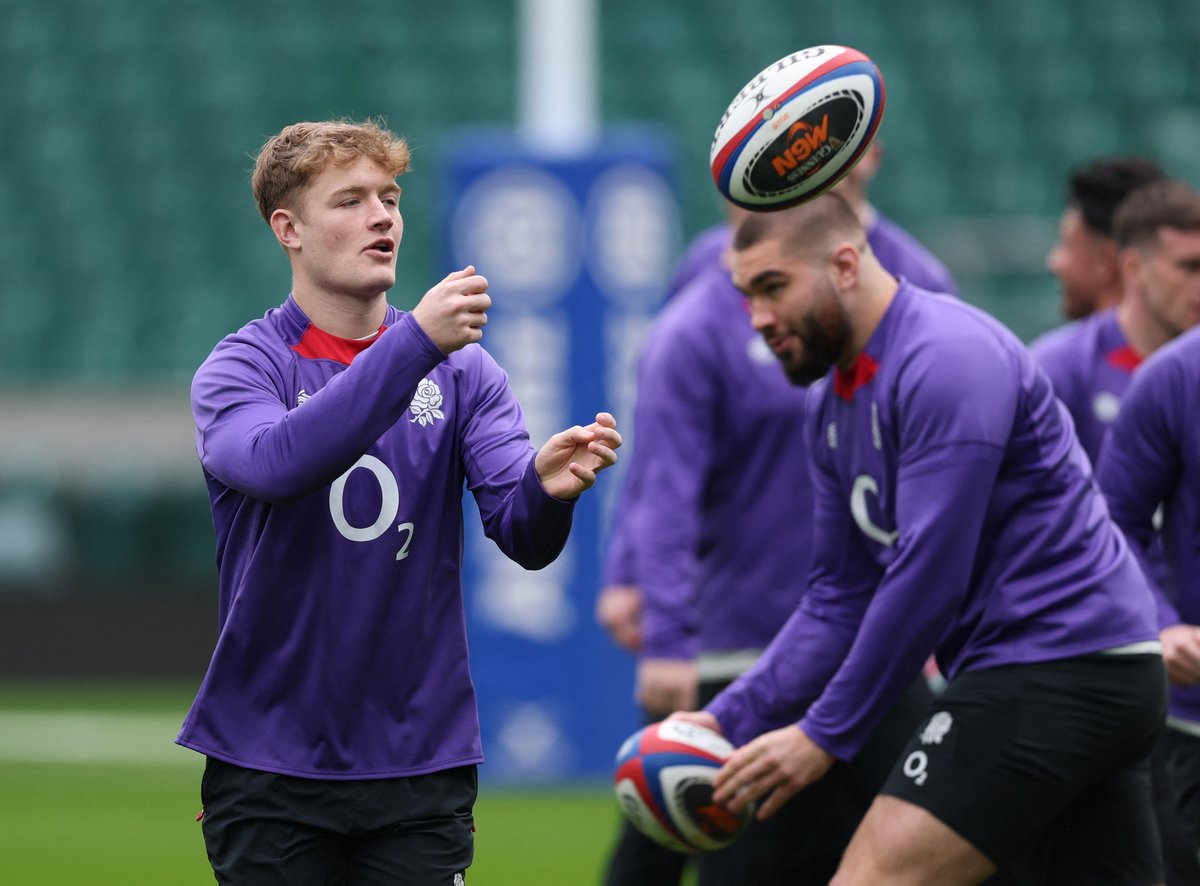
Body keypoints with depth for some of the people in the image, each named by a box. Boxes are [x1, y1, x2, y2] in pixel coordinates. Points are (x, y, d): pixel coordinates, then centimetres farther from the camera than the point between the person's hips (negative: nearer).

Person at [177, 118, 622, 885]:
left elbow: (522, 538, -6)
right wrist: (416, 342, -33)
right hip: (272, 763, -2)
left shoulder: (462, 372, 6)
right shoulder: (240, 368, -3)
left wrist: (545, 489, -30)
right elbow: (275, 461, -26)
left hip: (422, 761, 2)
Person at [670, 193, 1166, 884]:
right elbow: (839, 597, 19)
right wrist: (733, 719, 8)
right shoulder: (836, 403, 16)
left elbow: (930, 575, -20)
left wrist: (825, 733, -16)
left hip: (1059, 665, -10)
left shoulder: (947, 360, -16)